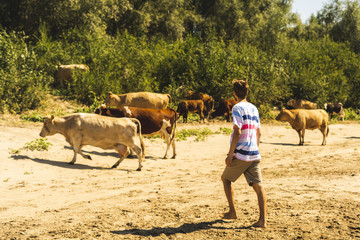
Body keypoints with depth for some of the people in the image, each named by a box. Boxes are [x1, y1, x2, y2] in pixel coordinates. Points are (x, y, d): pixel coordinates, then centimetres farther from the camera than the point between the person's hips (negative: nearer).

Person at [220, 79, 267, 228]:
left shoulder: (237, 108, -8)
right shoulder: (254, 108, 14)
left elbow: (237, 132, -16)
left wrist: (230, 154, -13)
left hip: (241, 154, -6)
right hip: (254, 154, 6)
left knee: (226, 178, 15)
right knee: (258, 185, 2)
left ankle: (232, 212, 19)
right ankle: (262, 220, -4)